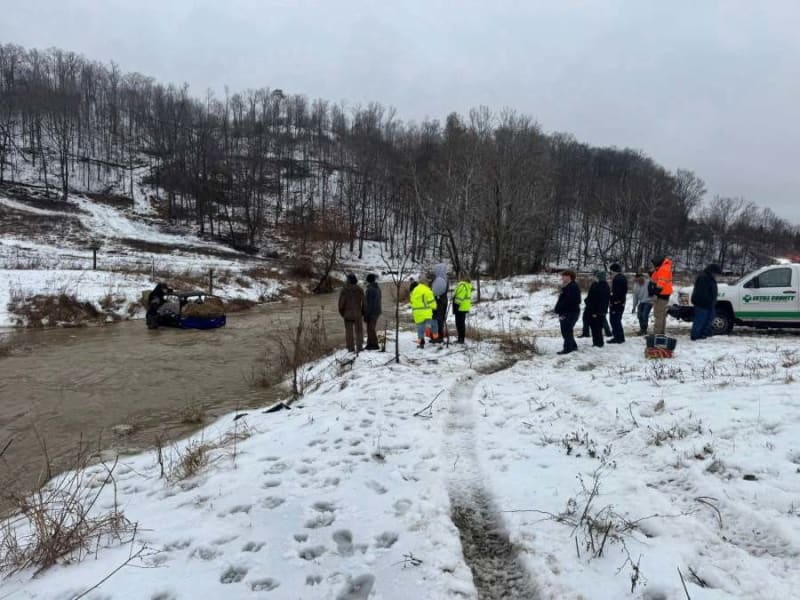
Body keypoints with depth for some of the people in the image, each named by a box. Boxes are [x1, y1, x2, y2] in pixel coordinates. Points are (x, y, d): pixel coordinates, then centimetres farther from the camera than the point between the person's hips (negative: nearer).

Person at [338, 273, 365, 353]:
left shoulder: (344, 290, -8)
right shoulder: (359, 289, -3)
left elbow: (341, 302, -7)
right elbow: (363, 302, -2)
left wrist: (342, 312, 8)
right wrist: (363, 312, 10)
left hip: (347, 313, 0)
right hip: (357, 313, 1)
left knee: (349, 331, 6)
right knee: (358, 330, 8)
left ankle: (351, 348, 7)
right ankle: (359, 347, 5)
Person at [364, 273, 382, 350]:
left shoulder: (370, 290, -16)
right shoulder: (378, 289, 11)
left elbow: (368, 303, -18)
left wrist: (366, 315, -14)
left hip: (371, 313, -9)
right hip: (377, 311, 9)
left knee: (370, 329, -4)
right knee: (371, 328, 16)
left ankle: (374, 344, -2)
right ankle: (370, 344, 21)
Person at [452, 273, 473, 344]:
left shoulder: (462, 285, -19)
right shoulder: (468, 285, 13)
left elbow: (459, 297, -22)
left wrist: (455, 306, -18)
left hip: (460, 307, -10)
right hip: (465, 307, 10)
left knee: (459, 323, -3)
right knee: (462, 323, 15)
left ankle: (461, 338, 0)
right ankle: (461, 338, 21)